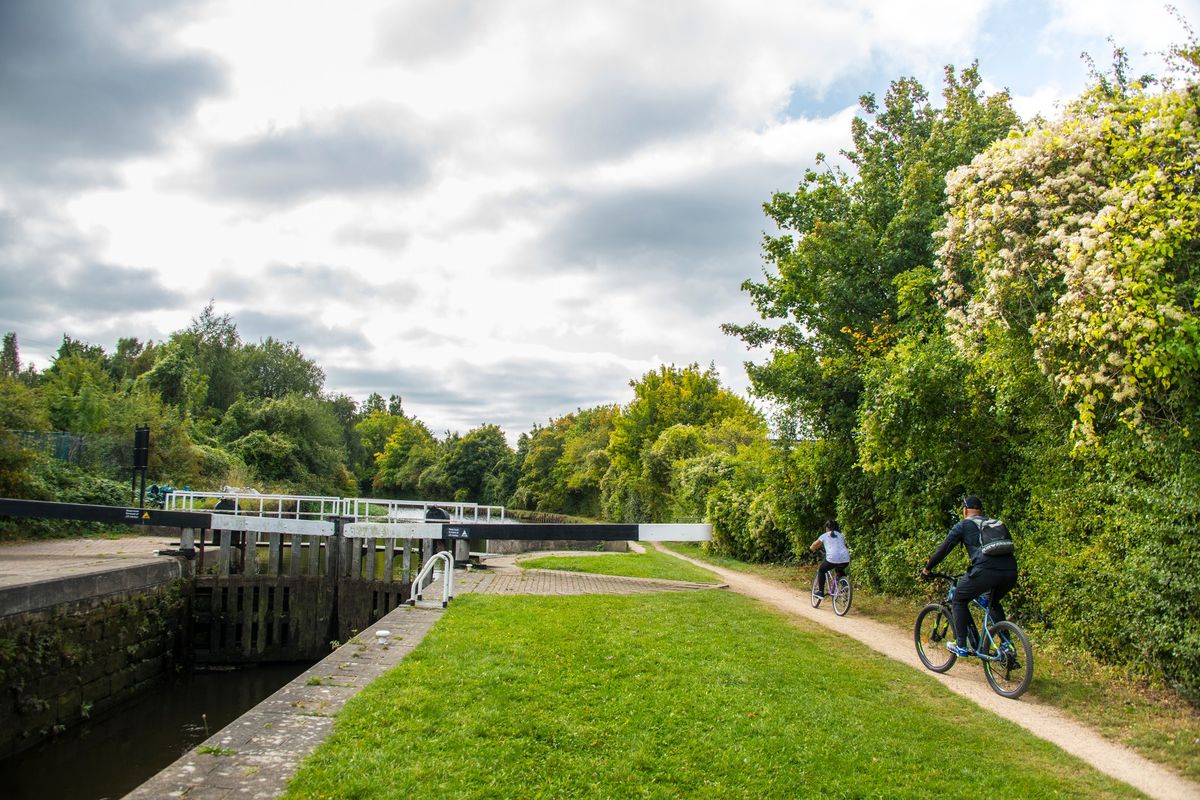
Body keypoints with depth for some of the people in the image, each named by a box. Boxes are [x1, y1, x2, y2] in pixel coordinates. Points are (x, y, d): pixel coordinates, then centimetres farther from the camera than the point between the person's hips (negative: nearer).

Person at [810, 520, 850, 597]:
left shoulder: (824, 536, 15)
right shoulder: (841, 535, 24)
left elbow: (812, 547, 22)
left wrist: (814, 550, 46)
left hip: (832, 559, -4)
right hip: (845, 559, 4)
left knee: (821, 570, 23)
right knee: (839, 571, 37)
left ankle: (820, 592, 16)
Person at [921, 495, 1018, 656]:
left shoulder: (963, 525, 14)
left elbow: (943, 548, 14)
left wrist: (927, 568, 26)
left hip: (985, 571, -6)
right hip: (1010, 572, 6)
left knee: (959, 601, 16)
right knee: (994, 603, 33)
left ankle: (961, 646, 12)